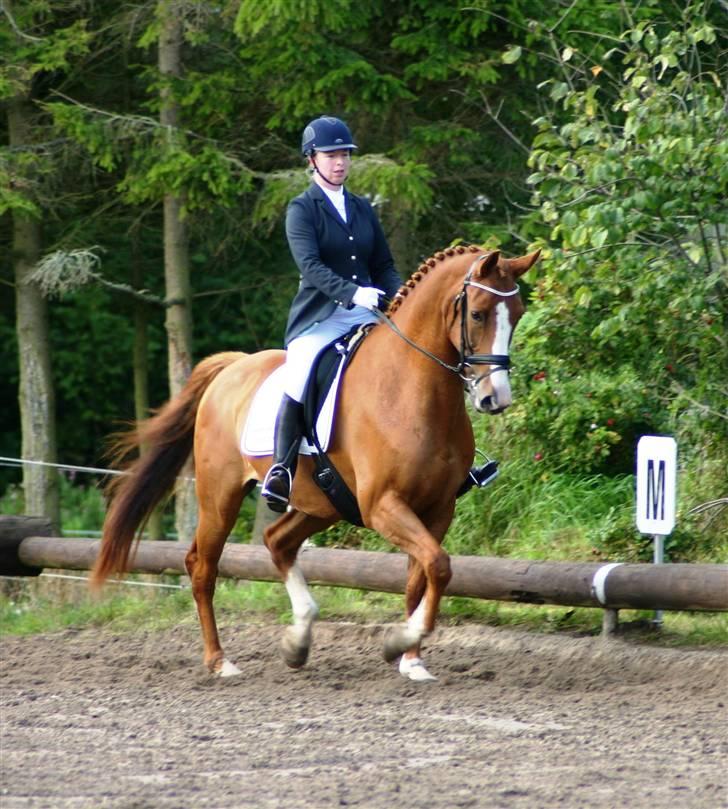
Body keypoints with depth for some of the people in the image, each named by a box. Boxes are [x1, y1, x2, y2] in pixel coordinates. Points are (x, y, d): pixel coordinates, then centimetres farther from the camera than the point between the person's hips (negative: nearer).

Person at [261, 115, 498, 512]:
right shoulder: (302, 209, 0)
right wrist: (352, 292, -31)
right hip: (319, 319, -5)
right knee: (298, 382, -30)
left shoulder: (362, 208, 17)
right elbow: (310, 266, -15)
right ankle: (281, 472, -18)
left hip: (365, 316, 5)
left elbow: (384, 268, 18)